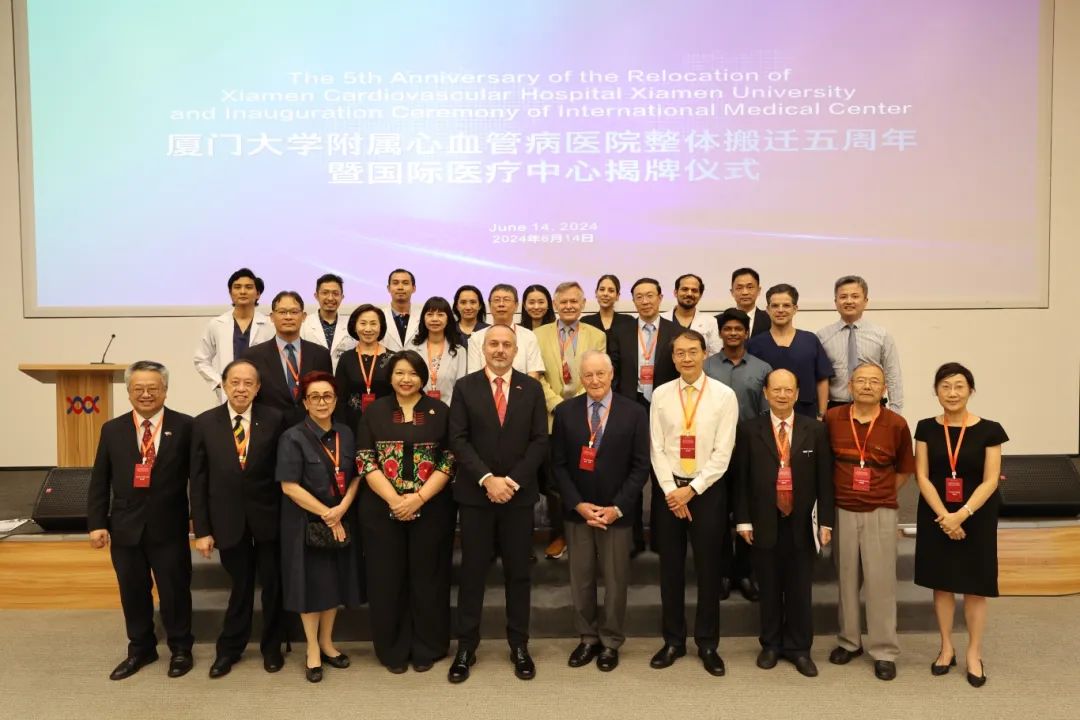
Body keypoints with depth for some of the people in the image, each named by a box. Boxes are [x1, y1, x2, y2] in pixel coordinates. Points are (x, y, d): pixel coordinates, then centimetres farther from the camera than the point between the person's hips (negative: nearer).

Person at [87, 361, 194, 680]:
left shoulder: (184, 427, -6)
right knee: (133, 592, 15)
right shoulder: (112, 430, 4)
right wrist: (97, 523, -1)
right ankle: (140, 649, 34)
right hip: (125, 528, 3)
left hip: (169, 527, -3)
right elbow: (99, 482, 7)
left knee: (174, 590, 9)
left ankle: (180, 649, 28)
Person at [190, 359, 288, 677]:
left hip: (268, 517, 0)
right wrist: (202, 530, -4)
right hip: (228, 519, 0)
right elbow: (198, 481, -2)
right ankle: (229, 648, 35)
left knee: (273, 584, 13)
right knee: (240, 586, 15)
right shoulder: (204, 423, -3)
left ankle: (272, 647, 33)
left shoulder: (274, 420, -6)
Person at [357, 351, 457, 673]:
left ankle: (427, 648, 23)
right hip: (382, 509, 1)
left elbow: (449, 461, -3)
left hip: (430, 510, -1)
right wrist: (393, 500, -14)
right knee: (387, 579, 7)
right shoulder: (374, 412, 4)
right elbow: (365, 461, -2)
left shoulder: (440, 412, 2)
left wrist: (419, 497, -15)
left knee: (427, 577, 7)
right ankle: (393, 649, 22)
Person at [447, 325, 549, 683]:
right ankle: (466, 646, 18)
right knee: (472, 571, 6)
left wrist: (512, 480, -12)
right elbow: (458, 439, -5)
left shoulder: (532, 388, 4)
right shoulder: (465, 387, 1)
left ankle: (519, 645, 21)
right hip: (474, 493, -1)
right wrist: (487, 479, -15)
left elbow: (540, 441, -1)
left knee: (518, 571, 9)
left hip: (519, 493, 1)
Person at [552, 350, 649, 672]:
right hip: (577, 511, 1)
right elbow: (559, 464, 1)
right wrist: (578, 504, -9)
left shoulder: (634, 413, -4)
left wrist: (617, 507, -12)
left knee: (615, 581, 10)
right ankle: (587, 638, 28)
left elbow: (641, 466, -4)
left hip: (617, 512, -1)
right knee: (581, 580, 11)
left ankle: (611, 642, 27)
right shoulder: (565, 411, 1)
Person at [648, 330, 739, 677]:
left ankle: (708, 644, 22)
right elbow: (656, 449, -1)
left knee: (708, 568, 7)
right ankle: (673, 640, 24)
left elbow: (722, 453, -8)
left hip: (708, 490, -2)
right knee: (670, 567, 9)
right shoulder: (661, 394, 1)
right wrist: (671, 490, -9)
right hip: (668, 489, 2)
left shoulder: (724, 395, -5)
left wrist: (692, 489, -12)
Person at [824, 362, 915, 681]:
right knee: (846, 577, 10)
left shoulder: (896, 424, -4)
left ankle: (884, 651, 14)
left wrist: (882, 494, 3)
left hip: (880, 513, -1)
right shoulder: (832, 419, -1)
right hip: (842, 511, 2)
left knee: (880, 581, 1)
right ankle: (848, 641, 25)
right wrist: (836, 491, 6)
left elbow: (904, 469, 8)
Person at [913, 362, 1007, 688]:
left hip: (977, 516, -1)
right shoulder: (926, 428, -2)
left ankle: (974, 653, 22)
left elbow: (990, 481, -10)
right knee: (941, 582, 10)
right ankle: (946, 647, 26)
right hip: (936, 516, 2)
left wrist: (962, 514, -20)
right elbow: (922, 477, -4)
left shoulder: (989, 430, -7)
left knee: (975, 586, 7)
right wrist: (944, 516, -15)